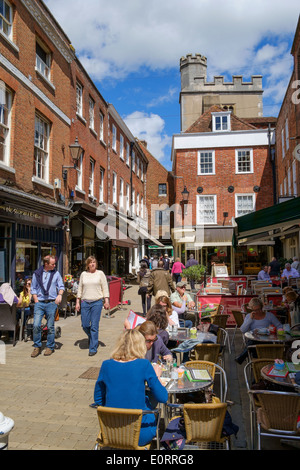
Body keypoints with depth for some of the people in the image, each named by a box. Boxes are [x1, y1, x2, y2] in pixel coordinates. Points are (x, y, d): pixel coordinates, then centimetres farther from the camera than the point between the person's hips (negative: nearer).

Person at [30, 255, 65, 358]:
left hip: (51, 303, 0)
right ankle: (37, 347, 9)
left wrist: (60, 295, -10)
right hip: (39, 303, 0)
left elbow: (61, 286, 9)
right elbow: (33, 289, 9)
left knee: (50, 326, 4)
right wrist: (36, 301, -1)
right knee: (36, 325, -7)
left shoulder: (56, 273, 7)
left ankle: (50, 347, 17)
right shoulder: (37, 274, 6)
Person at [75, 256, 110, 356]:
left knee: (94, 326, -4)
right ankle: (92, 338, 34)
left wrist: (106, 301, -5)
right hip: (85, 302, 3)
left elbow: (105, 288, 3)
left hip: (97, 302, -3)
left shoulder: (100, 273, 4)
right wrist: (78, 302, 9)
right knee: (85, 325, 3)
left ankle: (93, 348, 6)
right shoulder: (83, 274, 10)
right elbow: (80, 289, 14)